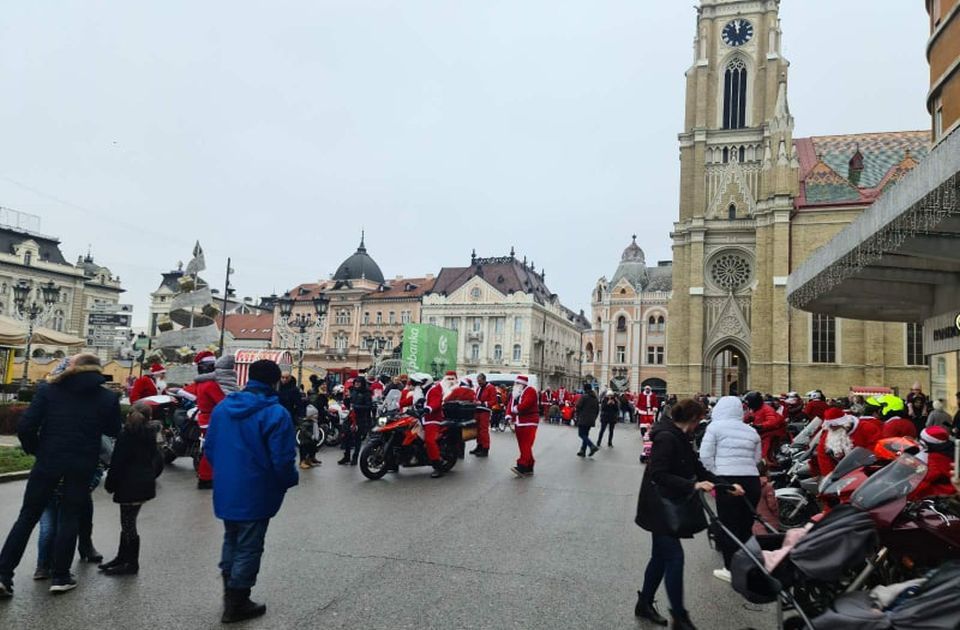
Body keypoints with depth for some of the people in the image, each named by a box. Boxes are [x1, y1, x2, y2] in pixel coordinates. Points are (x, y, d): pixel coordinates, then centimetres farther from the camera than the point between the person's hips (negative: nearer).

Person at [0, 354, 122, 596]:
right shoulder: (108, 398, -1)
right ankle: (60, 577, 12)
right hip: (82, 466, 0)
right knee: (69, 518, 10)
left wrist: (34, 449, 9)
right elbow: (113, 431, 10)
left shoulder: (48, 390, 0)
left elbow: (25, 427, -6)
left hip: (48, 461, 1)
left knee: (27, 516, 13)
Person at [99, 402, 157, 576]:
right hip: (145, 482, 8)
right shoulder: (150, 435, 8)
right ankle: (122, 557, 28)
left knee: (128, 524, 0)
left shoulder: (126, 435, -13)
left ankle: (132, 564, 6)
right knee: (128, 523, 18)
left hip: (129, 485, -8)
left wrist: (110, 484, -2)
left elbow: (117, 462, -13)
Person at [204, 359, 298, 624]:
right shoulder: (276, 413, -19)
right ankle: (237, 605, 20)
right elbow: (282, 459, -21)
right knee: (249, 547, 9)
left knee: (231, 541, 24)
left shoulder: (222, 407, 3)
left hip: (224, 490, 7)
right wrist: (291, 481, -1)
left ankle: (229, 592, 37)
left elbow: (210, 447, 10)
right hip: (255, 494, -6)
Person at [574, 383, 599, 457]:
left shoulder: (584, 396, -11)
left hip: (583, 419, -7)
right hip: (591, 420, 7)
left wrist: (578, 417, 2)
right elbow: (597, 410, 15)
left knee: (582, 434, -5)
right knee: (585, 435, 13)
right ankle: (582, 451, 13)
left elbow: (578, 407, -11)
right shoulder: (595, 398, 12)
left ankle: (592, 446, -20)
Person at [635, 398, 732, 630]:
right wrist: (693, 485, -32)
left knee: (661, 556, 16)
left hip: (669, 506, 10)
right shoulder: (666, 438, -21)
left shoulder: (682, 439, 10)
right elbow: (659, 475, -27)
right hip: (658, 507, -10)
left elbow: (698, 468, 12)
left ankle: (644, 604, 28)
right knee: (674, 557, -6)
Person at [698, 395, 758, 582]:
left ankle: (731, 569, 9)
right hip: (752, 479, 5)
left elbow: (705, 456, -5)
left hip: (727, 480, -5)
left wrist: (715, 474, 7)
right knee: (746, 525, 16)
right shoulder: (751, 430, 14)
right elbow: (757, 458, 13)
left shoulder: (715, 426, 0)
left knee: (728, 525, 4)